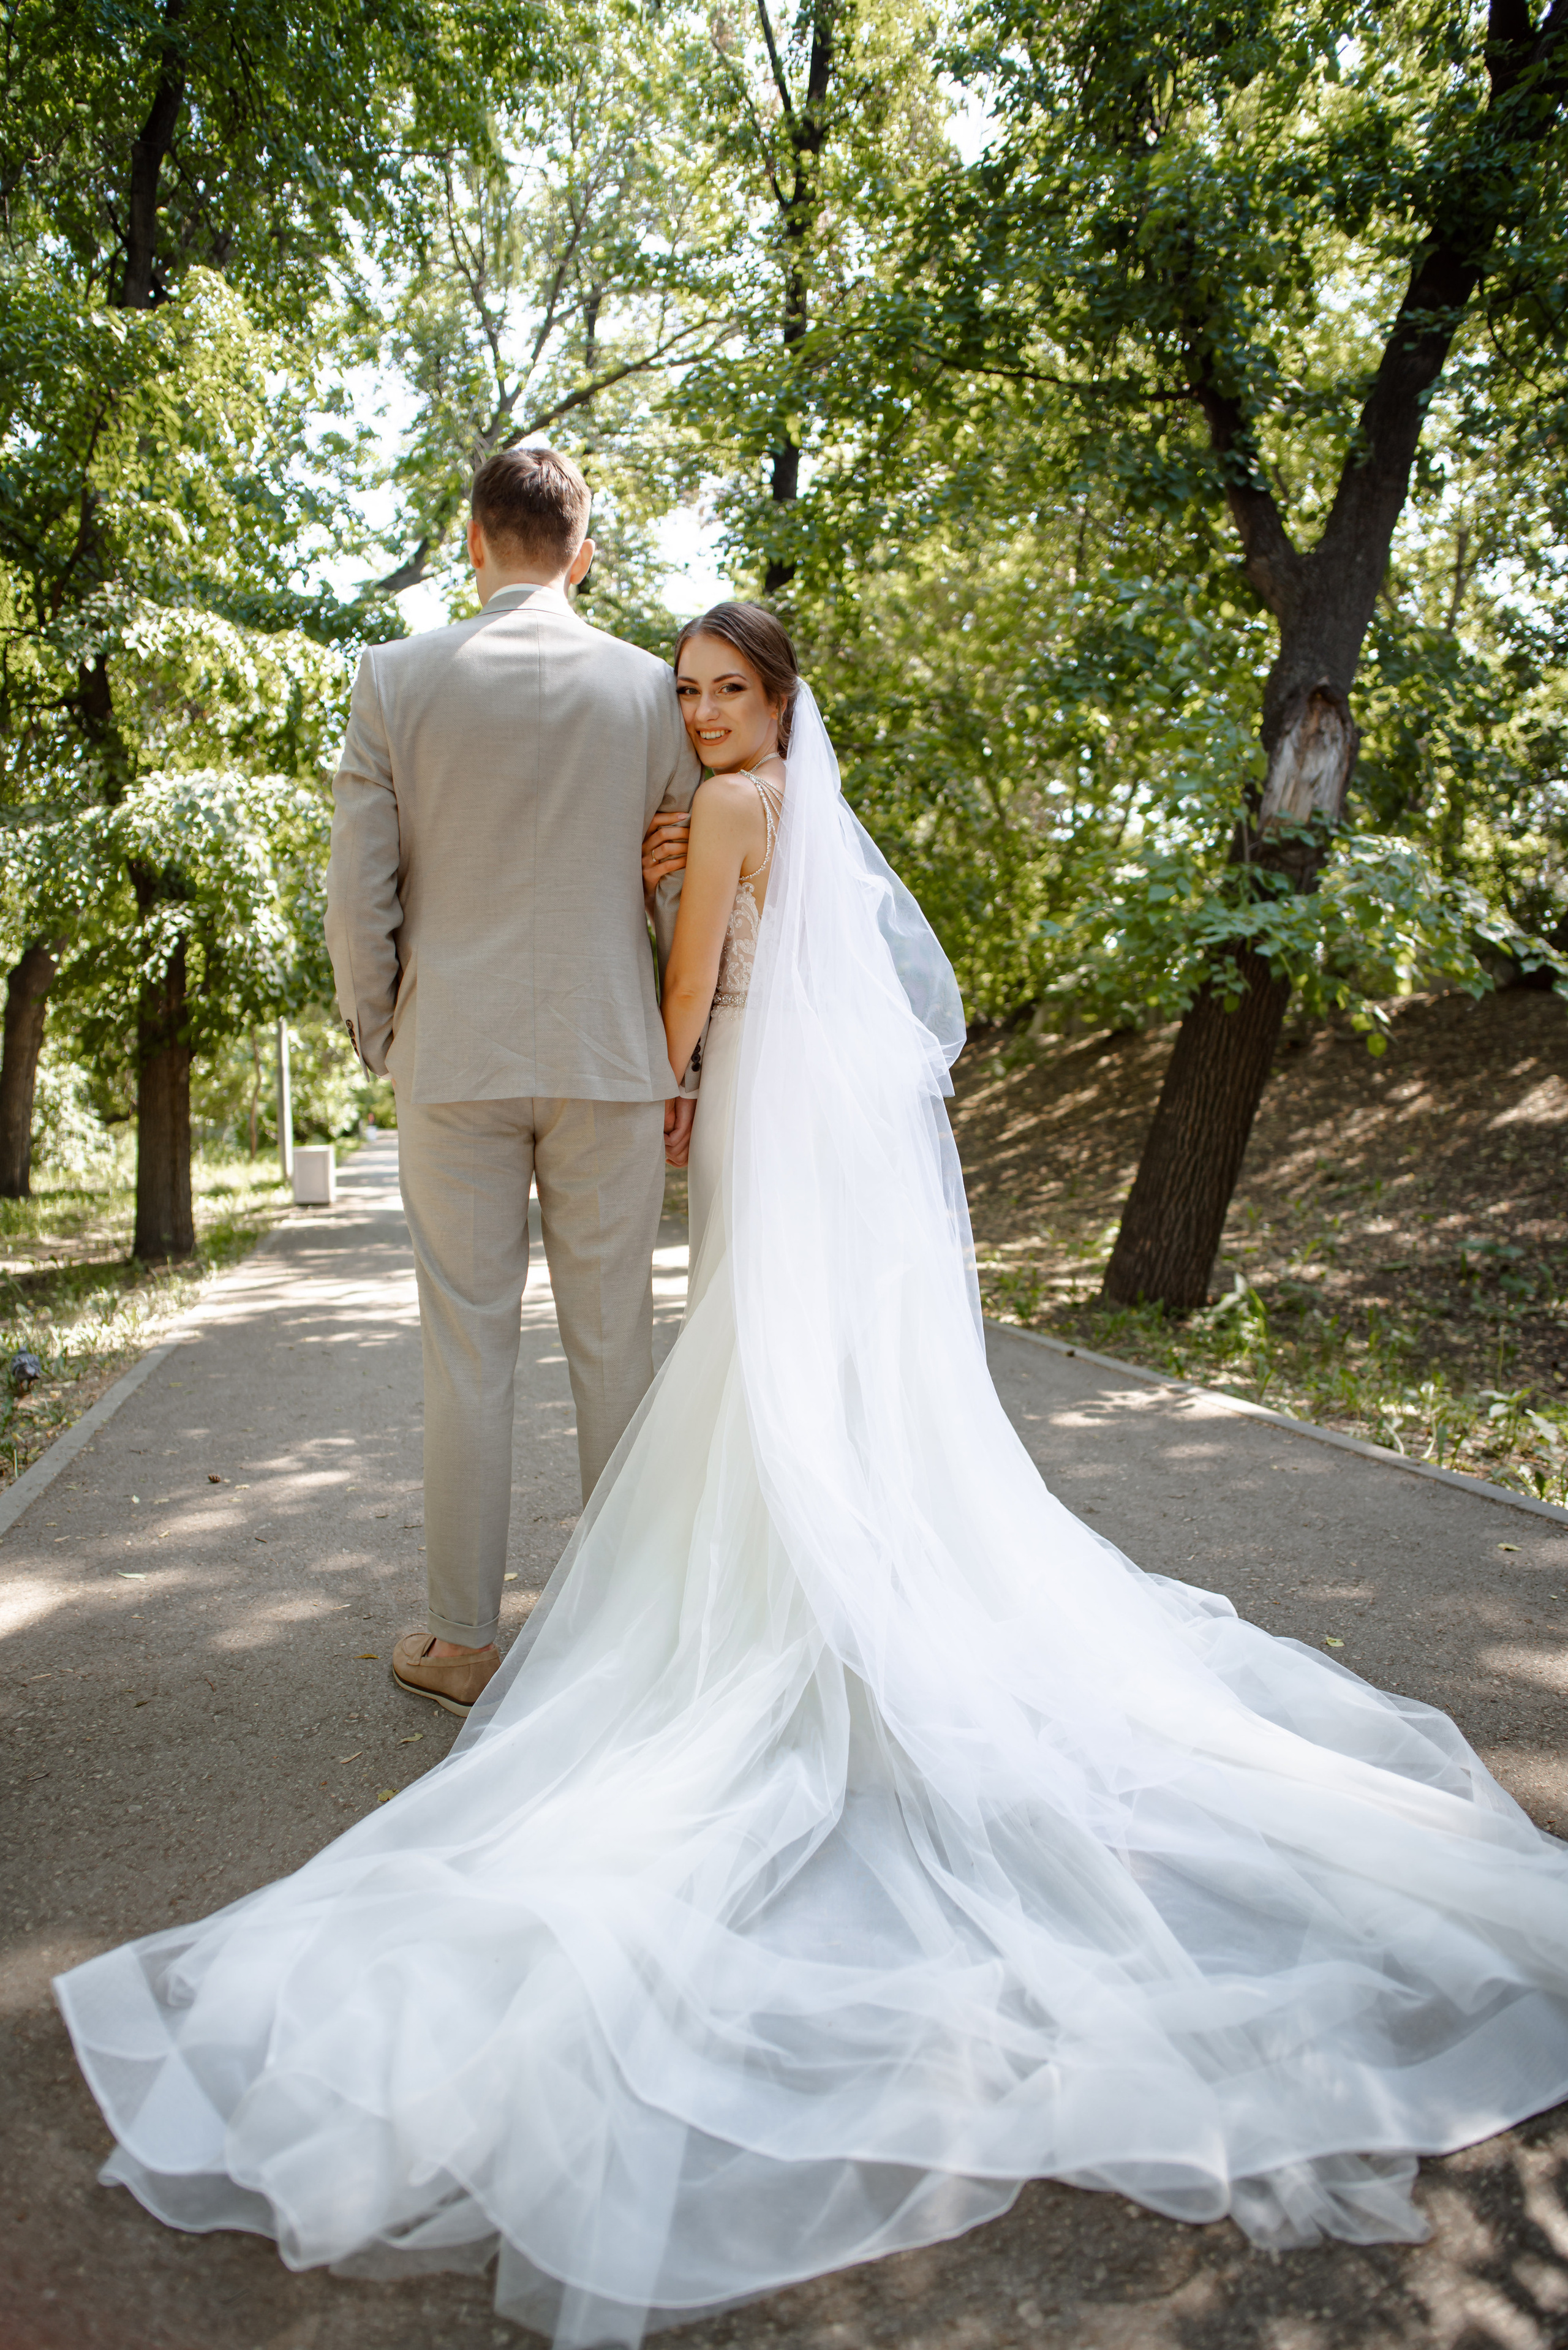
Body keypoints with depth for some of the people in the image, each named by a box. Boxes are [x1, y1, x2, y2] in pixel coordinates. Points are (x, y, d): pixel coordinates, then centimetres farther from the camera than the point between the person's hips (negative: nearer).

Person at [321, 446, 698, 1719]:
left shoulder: (397, 678, -2)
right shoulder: (652, 687, 2)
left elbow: (359, 895, -3)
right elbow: (692, 895, 3)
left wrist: (381, 1041, 11)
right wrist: (693, 1062, 11)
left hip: (455, 1062, -1)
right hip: (612, 1063, 1)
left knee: (468, 1355, 6)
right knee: (614, 1347, 9)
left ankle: (464, 1640, 17)